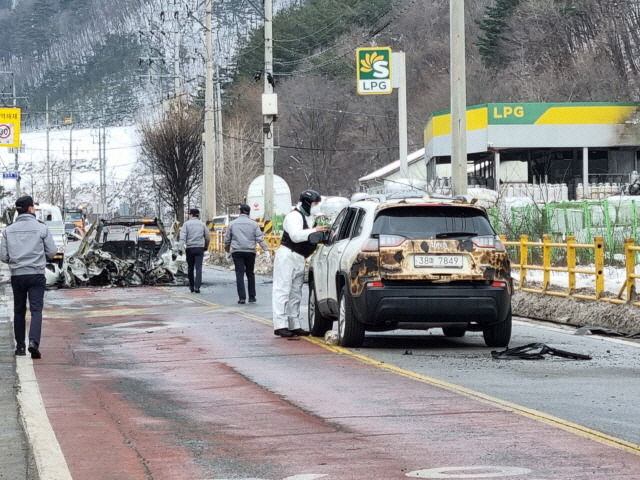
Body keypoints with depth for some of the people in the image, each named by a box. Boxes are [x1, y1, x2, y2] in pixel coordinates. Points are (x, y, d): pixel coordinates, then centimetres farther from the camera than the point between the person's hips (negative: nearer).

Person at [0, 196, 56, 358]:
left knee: (19, 311, 13)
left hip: (17, 275, 3)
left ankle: (20, 346, 15)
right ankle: (34, 341, -25)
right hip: (36, 275, -3)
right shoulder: (41, 228, -3)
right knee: (36, 309, -6)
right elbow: (52, 252, -2)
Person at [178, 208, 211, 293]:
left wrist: (180, 248, -15)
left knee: (190, 268, 12)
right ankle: (197, 286, -19)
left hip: (190, 248, -1)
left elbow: (183, 236, -10)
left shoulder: (187, 224, 0)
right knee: (198, 268, -5)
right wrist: (206, 247, 24)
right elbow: (208, 237, 9)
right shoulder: (202, 224, 7)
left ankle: (191, 286, 22)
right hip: (199, 248, 1)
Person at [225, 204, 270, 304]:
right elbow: (260, 239, -3)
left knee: (239, 274, -3)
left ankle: (242, 297, -11)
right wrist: (266, 250, -4)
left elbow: (227, 239, 10)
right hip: (250, 251, 1)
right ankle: (252, 297, 13)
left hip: (237, 252, -1)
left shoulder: (232, 224, 6)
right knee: (250, 274, 11)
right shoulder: (253, 224, 4)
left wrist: (227, 251, 25)